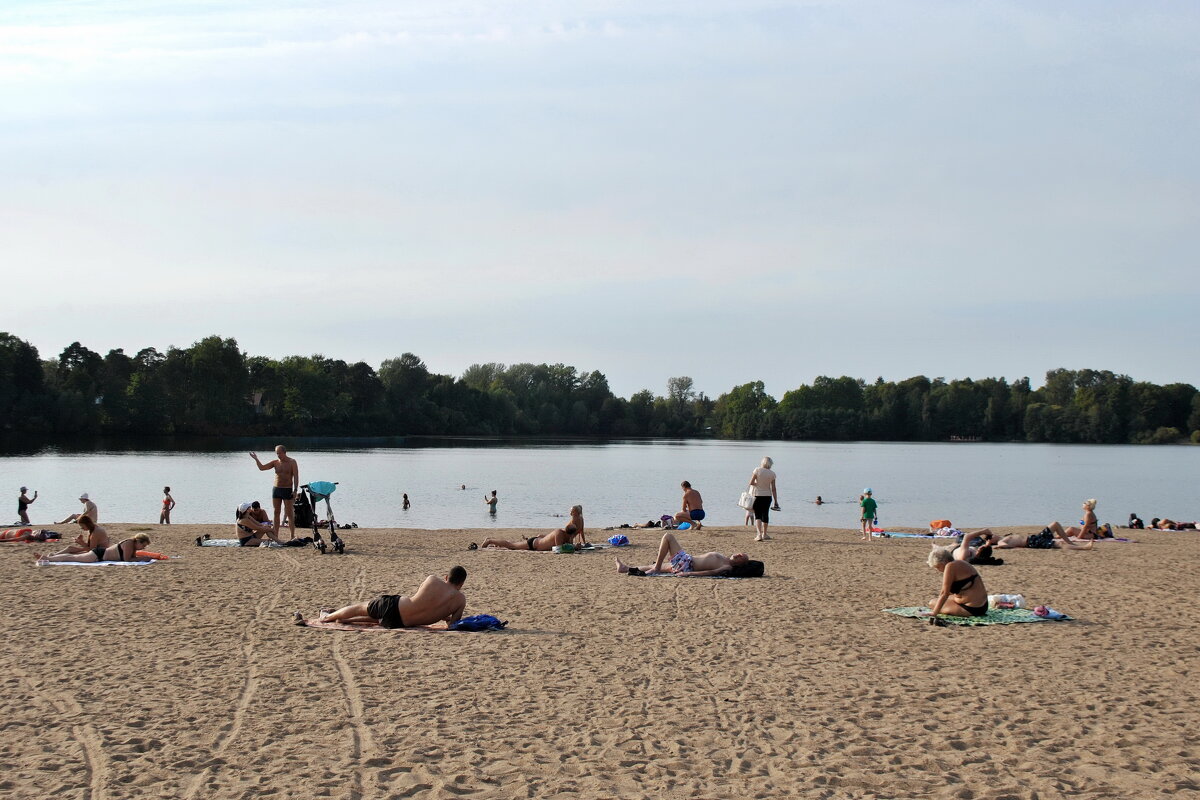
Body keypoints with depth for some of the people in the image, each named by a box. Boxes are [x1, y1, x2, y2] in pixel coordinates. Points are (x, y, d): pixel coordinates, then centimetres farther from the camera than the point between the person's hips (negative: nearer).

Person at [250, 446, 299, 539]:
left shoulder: (292, 462, -4)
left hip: (287, 490, -5)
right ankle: (275, 536, 8)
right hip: (276, 489, 5)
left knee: (290, 514, -3)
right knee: (276, 513, 5)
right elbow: (262, 467, 6)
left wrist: (295, 490, -17)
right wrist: (256, 459, -10)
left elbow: (296, 476, -9)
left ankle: (293, 536, -1)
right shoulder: (275, 462, 8)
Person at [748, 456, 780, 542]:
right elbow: (773, 488, -1)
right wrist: (776, 501, 4)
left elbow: (751, 483, -10)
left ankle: (759, 534, -18)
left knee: (758, 515, -2)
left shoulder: (757, 470, -9)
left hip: (758, 495, -2)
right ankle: (764, 534, 27)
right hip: (768, 496, 2)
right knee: (765, 515, 16)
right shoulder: (772, 473, -4)